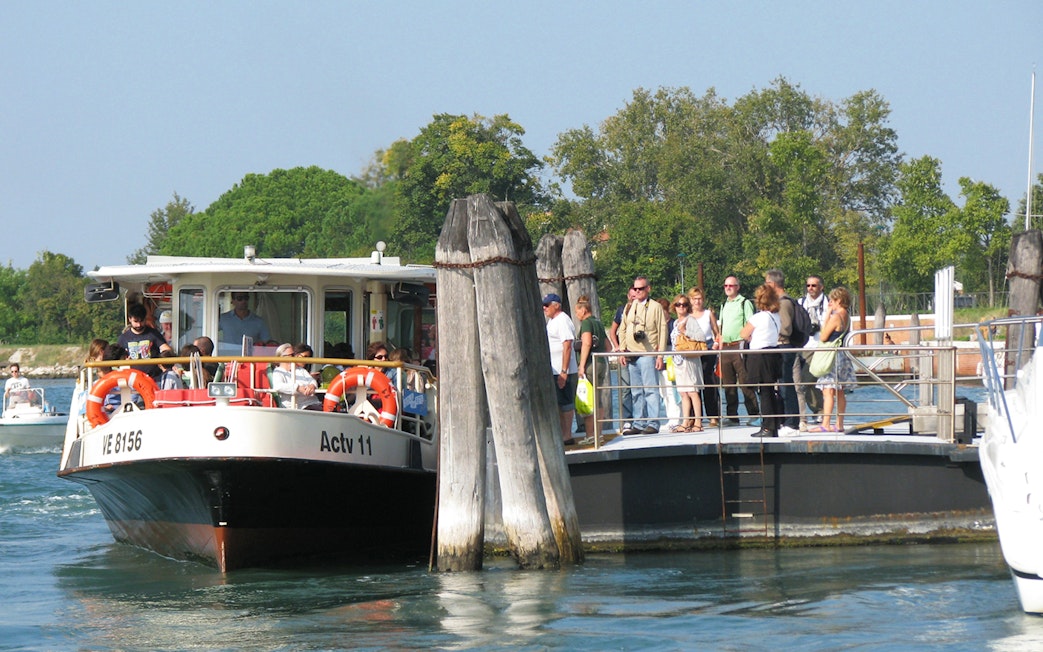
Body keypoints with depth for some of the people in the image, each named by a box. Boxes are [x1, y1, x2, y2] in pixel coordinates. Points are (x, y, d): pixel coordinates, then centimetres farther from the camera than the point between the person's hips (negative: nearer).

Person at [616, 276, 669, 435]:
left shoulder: (655, 307, -1)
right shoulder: (629, 307, 14)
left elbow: (663, 331, -4)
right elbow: (622, 330, 18)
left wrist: (660, 355, -10)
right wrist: (622, 351, 9)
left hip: (648, 354, -6)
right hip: (632, 355, 6)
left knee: (650, 390, -8)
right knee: (636, 392, 9)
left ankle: (652, 423, -8)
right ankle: (639, 424, 13)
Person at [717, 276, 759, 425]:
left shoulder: (745, 303, -1)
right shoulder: (724, 305, 20)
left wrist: (747, 343, -14)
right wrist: (720, 343, 16)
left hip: (739, 346, -7)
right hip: (725, 348, 7)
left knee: (745, 382, -9)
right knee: (728, 384, 6)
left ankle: (753, 414, -6)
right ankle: (732, 416, 9)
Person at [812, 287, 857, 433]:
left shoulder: (835, 317, -15)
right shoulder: (846, 317, 11)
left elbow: (823, 337, -12)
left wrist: (828, 314, -7)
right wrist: (829, 314, 11)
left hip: (833, 355, -9)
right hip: (843, 355, 9)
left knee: (828, 391, -11)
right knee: (839, 393, 11)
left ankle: (825, 425, -15)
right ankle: (839, 425, 14)